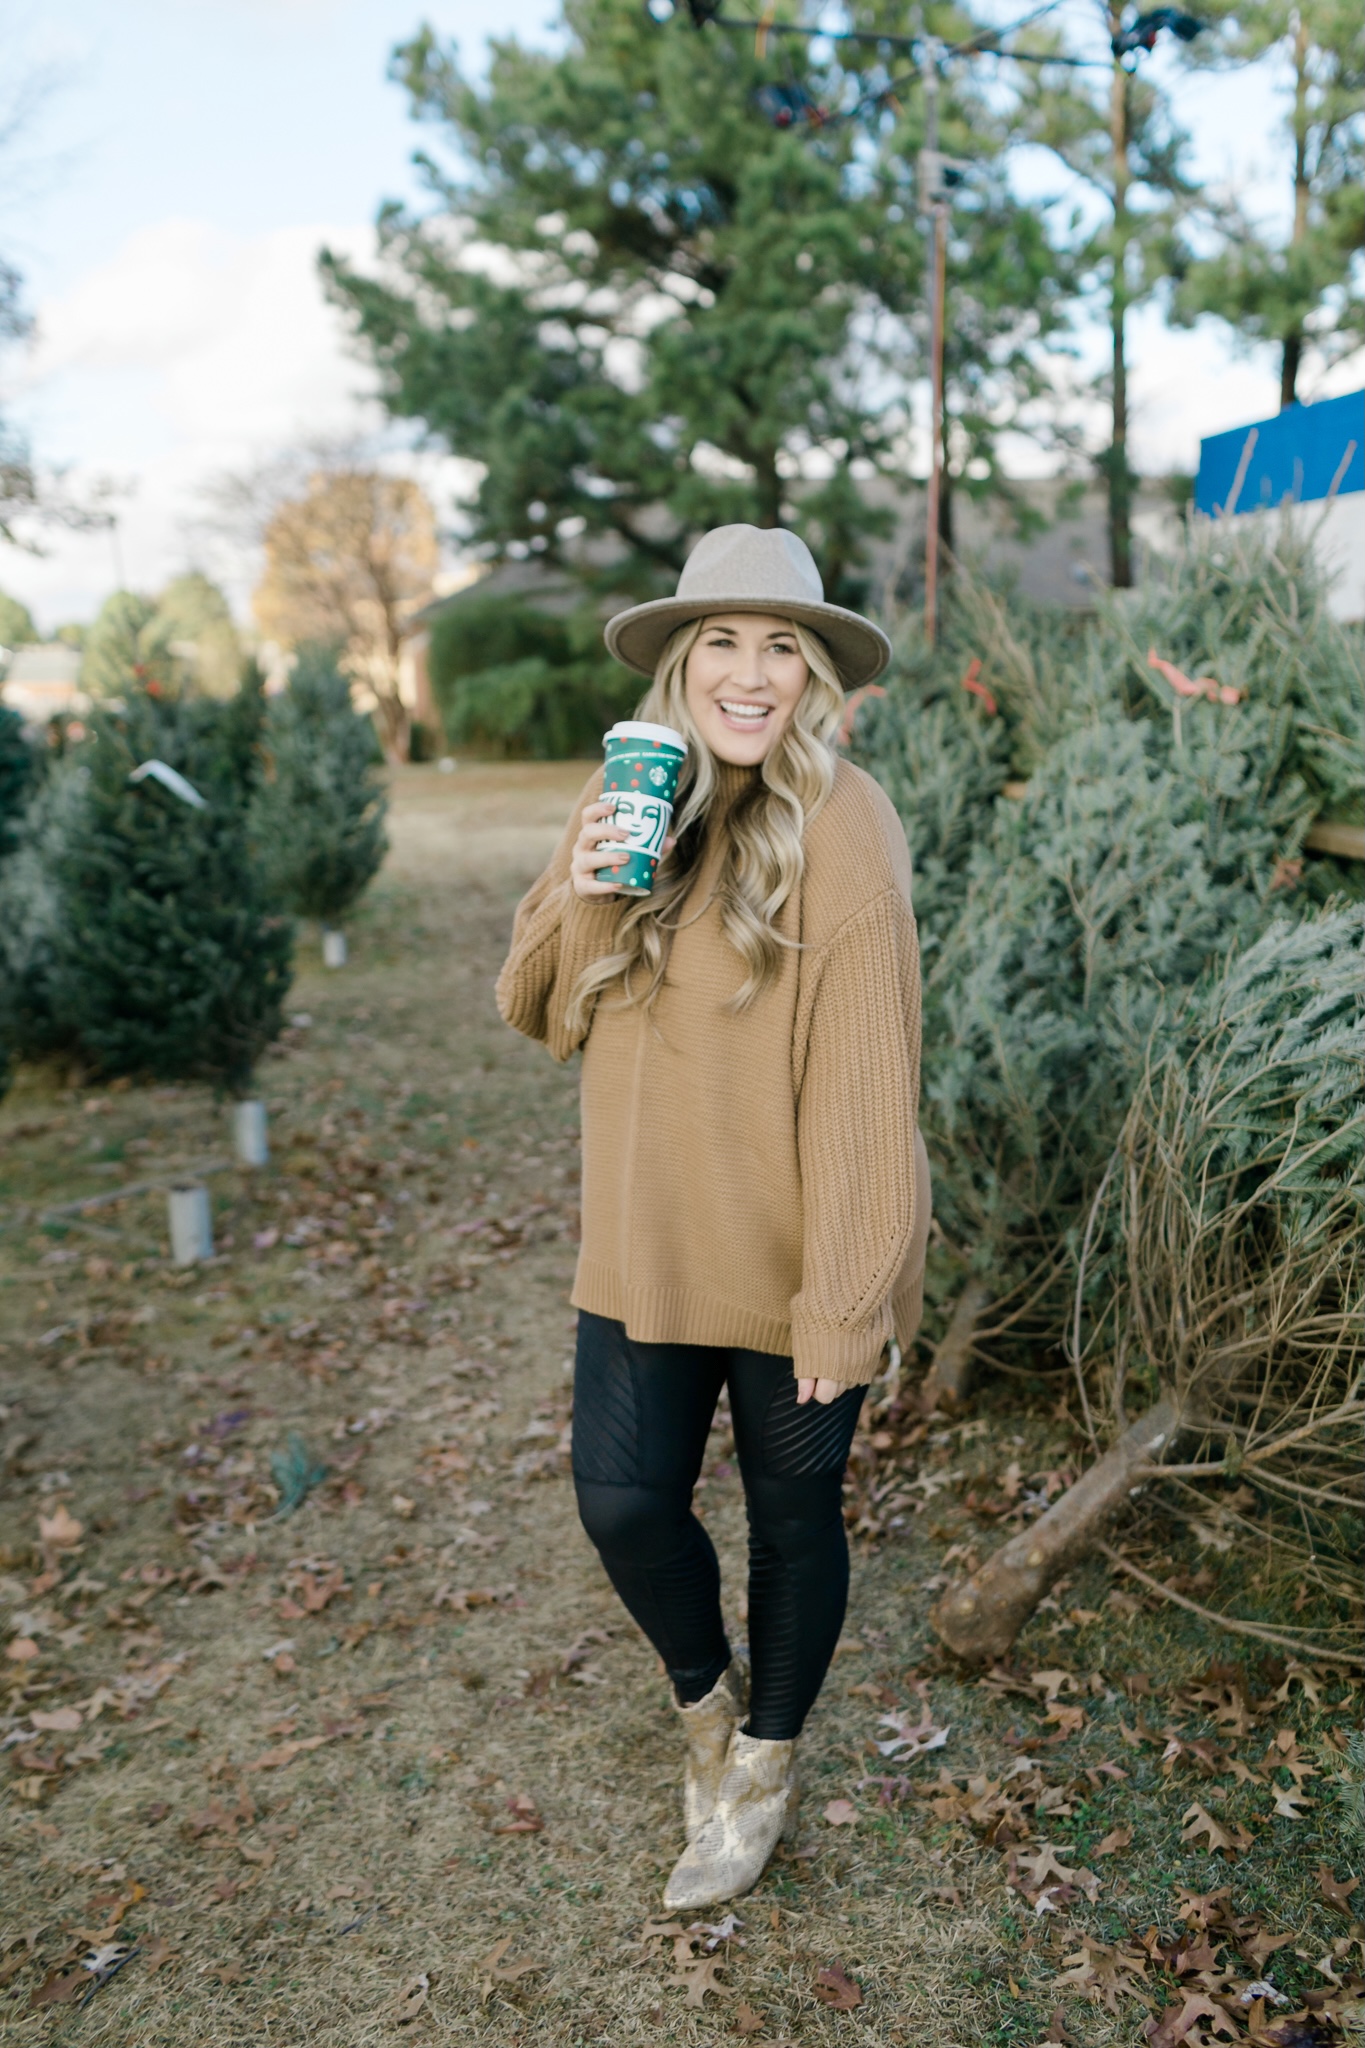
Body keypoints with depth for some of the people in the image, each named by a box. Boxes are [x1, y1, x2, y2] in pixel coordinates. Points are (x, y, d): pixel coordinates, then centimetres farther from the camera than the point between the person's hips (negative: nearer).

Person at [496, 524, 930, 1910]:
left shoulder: (840, 828, -16)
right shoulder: (626, 801, 3)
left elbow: (865, 1081, -17)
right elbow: (548, 1015, 7)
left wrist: (846, 1300, -17)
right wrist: (578, 898, -13)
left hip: (790, 1253, -4)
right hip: (647, 1239, 5)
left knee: (793, 1515, 14)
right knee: (622, 1500, 7)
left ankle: (765, 1769, 41)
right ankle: (706, 1694, 41)